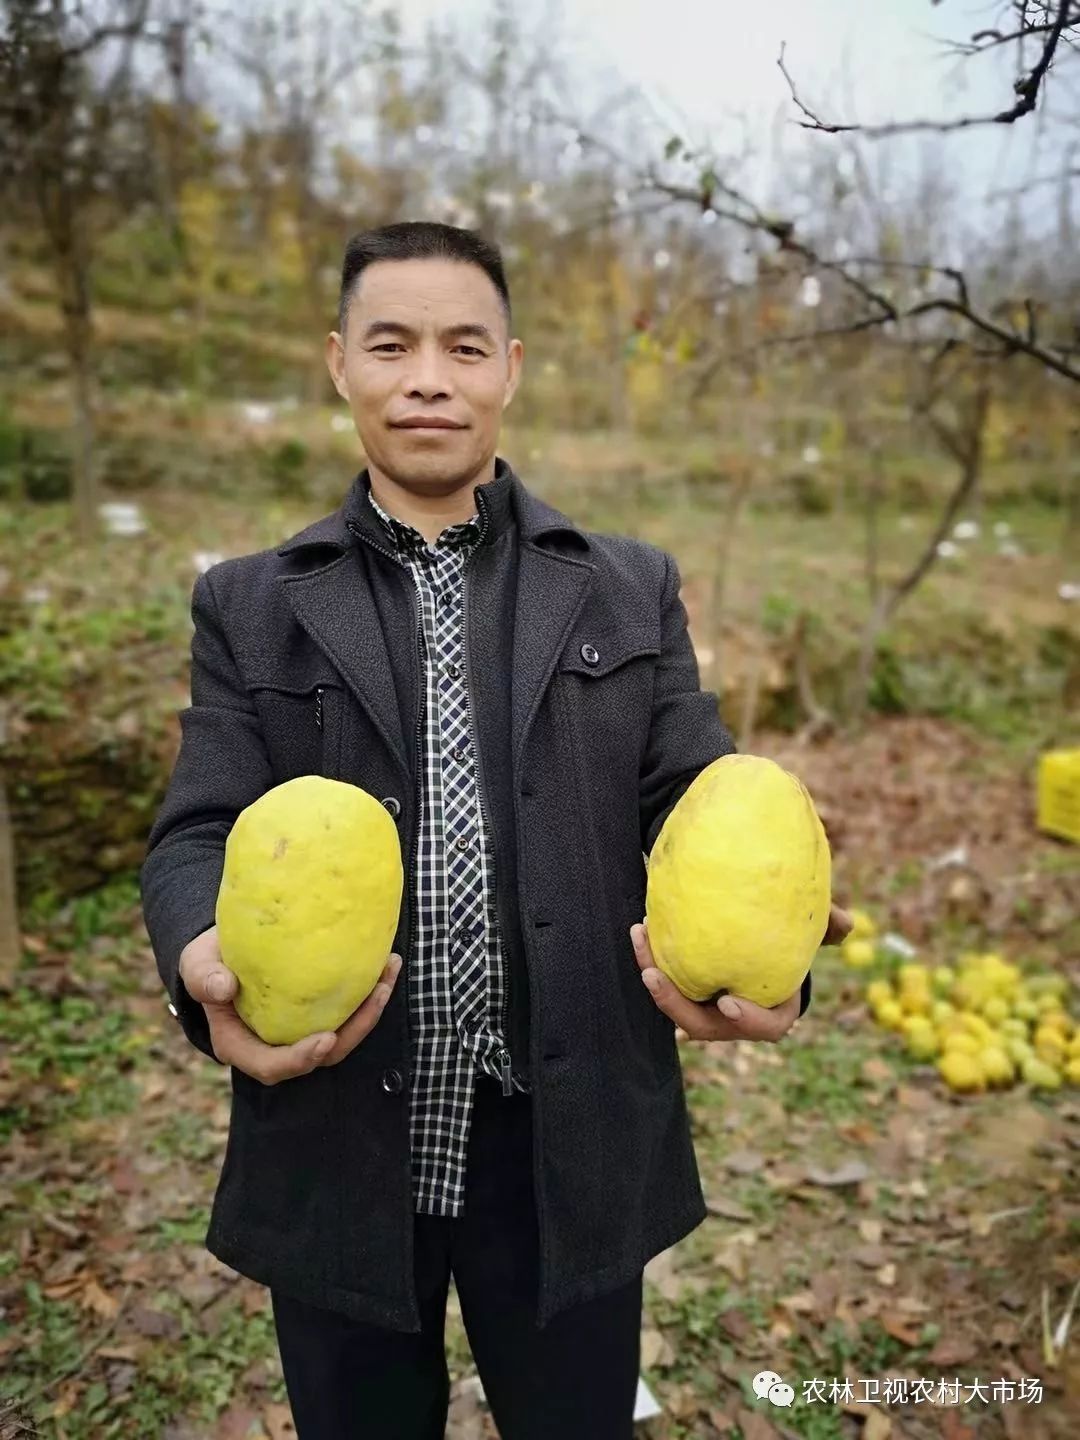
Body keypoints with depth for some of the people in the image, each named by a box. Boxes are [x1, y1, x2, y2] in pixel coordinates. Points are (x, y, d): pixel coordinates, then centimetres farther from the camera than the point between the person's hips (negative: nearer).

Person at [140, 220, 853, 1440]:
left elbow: (696, 805, -2)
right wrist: (206, 962, -27)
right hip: (336, 1143, 1)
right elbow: (197, 834, -4)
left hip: (573, 1142, 1)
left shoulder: (630, 589, 4)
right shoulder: (251, 605, 3)